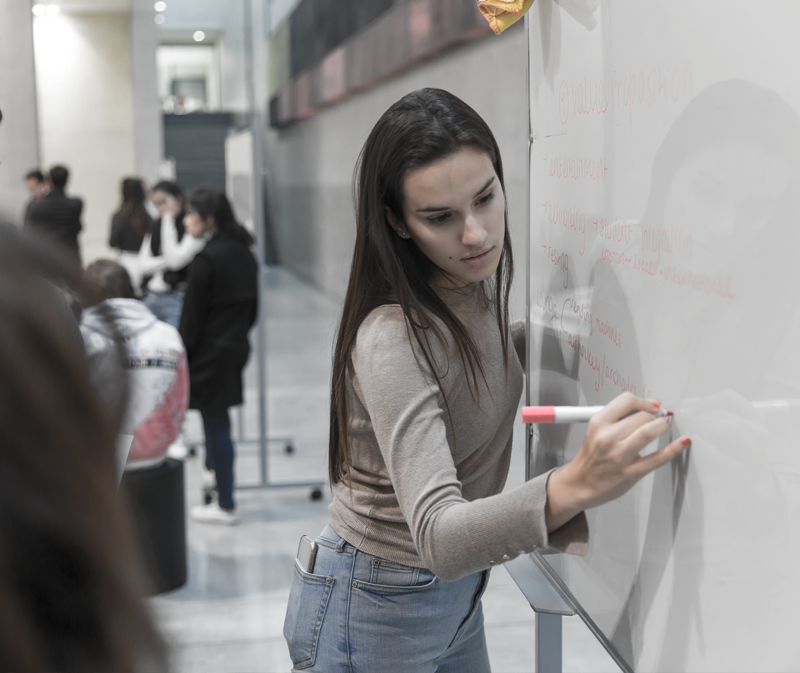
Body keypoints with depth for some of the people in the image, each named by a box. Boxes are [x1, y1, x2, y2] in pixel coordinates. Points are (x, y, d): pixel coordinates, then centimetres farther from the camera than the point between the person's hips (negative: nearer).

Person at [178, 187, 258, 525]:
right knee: (219, 419, 24)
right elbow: (253, 304, 14)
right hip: (236, 346, 8)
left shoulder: (207, 258, -19)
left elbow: (193, 315, -17)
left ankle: (226, 505, 8)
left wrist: (181, 354, -10)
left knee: (215, 423, 0)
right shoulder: (244, 253, 7)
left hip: (210, 351, -8)